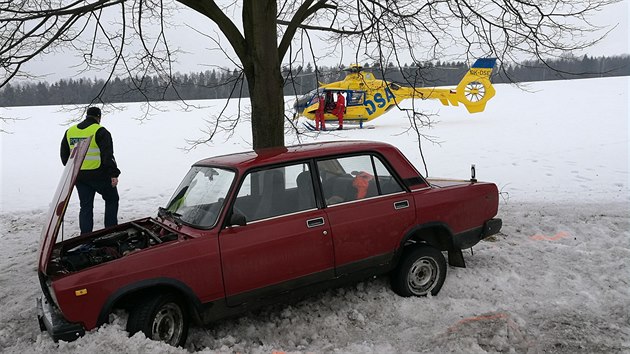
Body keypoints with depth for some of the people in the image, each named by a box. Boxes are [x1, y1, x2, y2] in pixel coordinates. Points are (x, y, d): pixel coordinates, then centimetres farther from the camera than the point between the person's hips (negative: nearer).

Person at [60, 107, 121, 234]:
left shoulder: (69, 131, 10)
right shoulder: (100, 131, -11)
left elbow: (64, 155, 18)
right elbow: (108, 155, -18)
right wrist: (113, 174, -17)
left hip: (79, 177, 5)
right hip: (99, 175, -5)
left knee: (85, 206, 12)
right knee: (112, 200, 13)